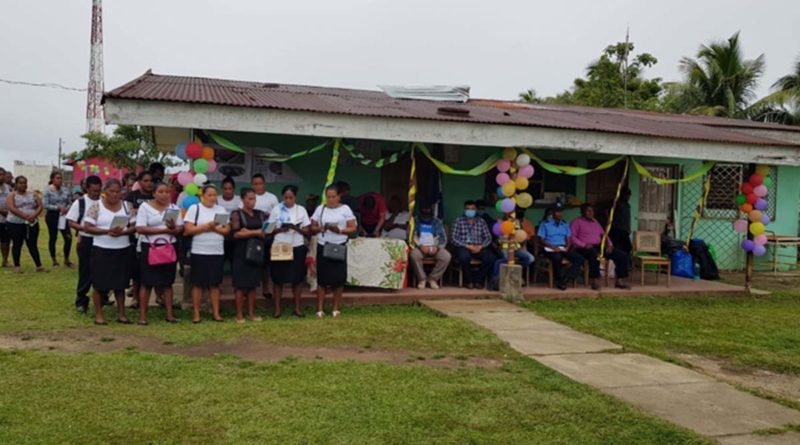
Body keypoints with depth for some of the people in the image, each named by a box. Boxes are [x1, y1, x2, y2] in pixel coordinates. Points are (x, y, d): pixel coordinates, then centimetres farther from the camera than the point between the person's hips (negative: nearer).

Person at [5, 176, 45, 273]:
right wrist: (26, 216, -23)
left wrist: (33, 216, -16)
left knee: (33, 245, 4)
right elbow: (12, 209, -15)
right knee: (17, 244, 5)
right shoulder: (12, 195, -1)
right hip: (15, 224, -3)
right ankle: (16, 266, 15)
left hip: (32, 224, 3)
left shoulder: (32, 195, 11)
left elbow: (40, 206, 3)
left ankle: (39, 266, 4)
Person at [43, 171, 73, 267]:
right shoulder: (48, 190, -7)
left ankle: (66, 259, 13)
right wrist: (58, 208, -19)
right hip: (52, 216, -3)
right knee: (53, 238, 6)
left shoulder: (65, 189, 4)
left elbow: (70, 202, 9)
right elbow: (45, 205, -12)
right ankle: (54, 261, 18)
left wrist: (67, 208, -12)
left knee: (68, 237, -3)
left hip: (63, 216, 3)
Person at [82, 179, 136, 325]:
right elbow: (87, 227, -8)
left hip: (123, 250, 3)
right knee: (100, 284, 3)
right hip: (102, 250, -3)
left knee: (120, 284, 9)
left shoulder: (127, 206, 6)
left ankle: (121, 314, 18)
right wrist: (107, 231, -20)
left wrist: (122, 232, -16)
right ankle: (98, 315, 13)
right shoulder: (96, 206, -3)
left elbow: (134, 226, 4)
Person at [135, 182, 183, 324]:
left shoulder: (174, 208, 9)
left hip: (169, 248, 3)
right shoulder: (145, 206, -2)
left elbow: (180, 228, 5)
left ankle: (169, 314, 13)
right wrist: (165, 229, -16)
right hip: (150, 248, -3)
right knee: (147, 282, -1)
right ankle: (142, 315, 5)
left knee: (167, 282, 8)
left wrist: (173, 228, -20)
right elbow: (140, 229, -12)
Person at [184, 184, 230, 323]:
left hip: (217, 252, 3)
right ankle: (196, 313, 10)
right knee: (197, 284, 3)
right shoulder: (194, 208, -1)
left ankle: (216, 312, 12)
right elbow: (188, 229, -9)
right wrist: (205, 226, -15)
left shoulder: (221, 210, 10)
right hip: (199, 252, -3)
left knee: (215, 284, 7)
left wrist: (214, 228, -12)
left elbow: (227, 230, 5)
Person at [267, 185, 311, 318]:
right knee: (278, 278, 2)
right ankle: (277, 308, 10)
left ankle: (297, 307, 15)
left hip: (297, 247, 1)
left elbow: (307, 231, 1)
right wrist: (280, 229, -18)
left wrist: (296, 228, -17)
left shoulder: (301, 210, 2)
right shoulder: (277, 210, 0)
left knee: (296, 278, 6)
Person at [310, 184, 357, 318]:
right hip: (323, 247, 1)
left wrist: (340, 230, -18)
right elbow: (312, 227, 8)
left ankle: (336, 309, 12)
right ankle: (320, 309, 6)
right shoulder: (320, 209, 8)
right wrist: (321, 228, -13)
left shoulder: (345, 209, 2)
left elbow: (353, 228, -2)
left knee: (338, 278, 0)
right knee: (322, 278, 1)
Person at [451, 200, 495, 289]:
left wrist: (481, 246, -11)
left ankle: (478, 280, -7)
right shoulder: (459, 221, 5)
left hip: (478, 248, 3)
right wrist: (467, 246, -15)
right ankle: (468, 281, -12)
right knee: (464, 256, -38)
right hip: (463, 247, -3)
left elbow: (488, 238, 9)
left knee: (490, 257, -27)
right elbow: (454, 239, -3)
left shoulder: (481, 221, 14)